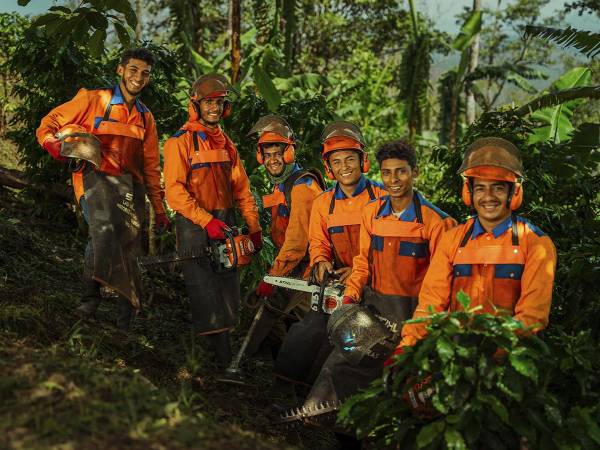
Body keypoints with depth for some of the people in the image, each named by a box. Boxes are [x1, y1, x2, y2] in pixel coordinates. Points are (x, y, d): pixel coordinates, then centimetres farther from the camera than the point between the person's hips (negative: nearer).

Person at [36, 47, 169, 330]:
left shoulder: (145, 119, 20)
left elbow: (151, 167, 23)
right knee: (104, 229, -33)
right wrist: (52, 143, -16)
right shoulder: (93, 100, 5)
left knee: (127, 250, 0)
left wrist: (159, 209, 20)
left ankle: (125, 323, 8)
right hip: (95, 176, -5)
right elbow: (49, 124, 7)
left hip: (129, 184, 5)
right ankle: (91, 295, -25)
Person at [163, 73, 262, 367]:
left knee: (228, 296, 8)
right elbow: (175, 191, -14)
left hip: (225, 225, 7)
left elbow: (241, 188, 14)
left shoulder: (226, 144, 15)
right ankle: (222, 360, -4)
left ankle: (224, 354, 18)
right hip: (194, 226, -6)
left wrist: (254, 228, 8)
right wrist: (206, 221, -21)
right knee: (206, 298, -8)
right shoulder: (181, 142, -5)